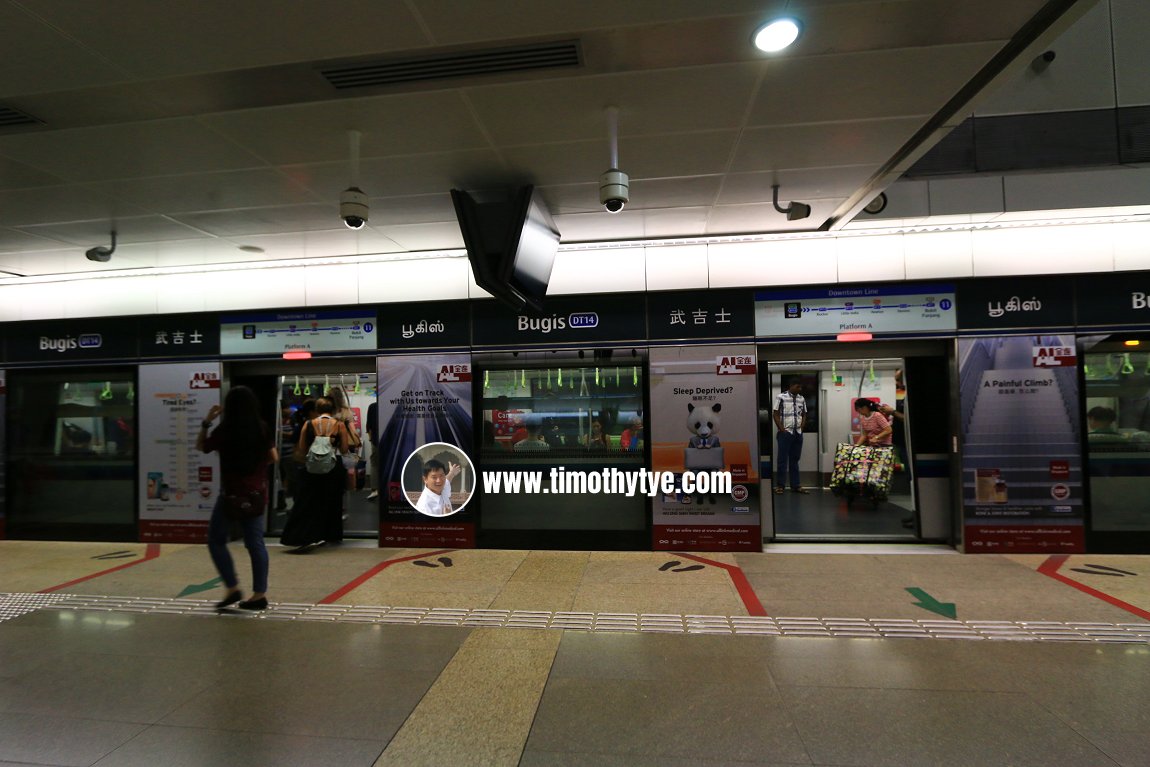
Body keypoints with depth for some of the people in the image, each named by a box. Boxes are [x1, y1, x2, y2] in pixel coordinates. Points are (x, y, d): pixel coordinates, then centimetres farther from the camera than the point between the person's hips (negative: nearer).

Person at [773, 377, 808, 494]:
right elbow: (775, 415, -7)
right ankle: (780, 485, 7)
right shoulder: (781, 397, -6)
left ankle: (796, 485, 17)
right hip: (785, 433, -5)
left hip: (798, 433, 5)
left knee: (795, 460, 10)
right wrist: (782, 430, -11)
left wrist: (801, 428, 4)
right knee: (782, 459, 0)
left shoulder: (802, 399, 9)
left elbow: (804, 415, 16)